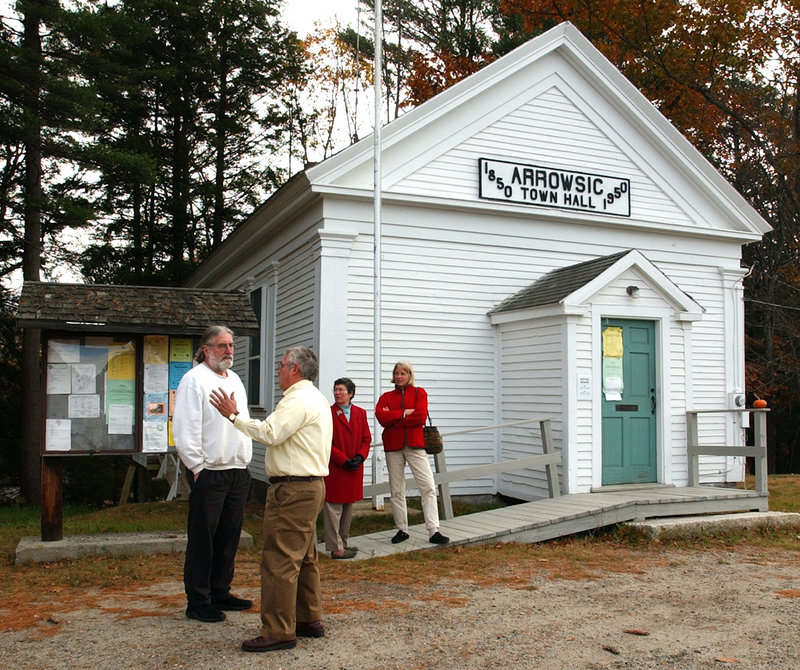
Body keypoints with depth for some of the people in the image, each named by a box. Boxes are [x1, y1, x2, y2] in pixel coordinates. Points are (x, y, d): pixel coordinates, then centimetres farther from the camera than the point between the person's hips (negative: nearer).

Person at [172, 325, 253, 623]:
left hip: (238, 471, 7)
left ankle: (220, 592, 25)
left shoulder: (234, 379, 17)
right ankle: (197, 601, 9)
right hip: (209, 472, -7)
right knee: (202, 538, 0)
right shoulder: (194, 380, -7)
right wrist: (197, 467, -14)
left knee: (229, 535, 13)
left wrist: (245, 460, 14)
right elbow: (185, 429, -12)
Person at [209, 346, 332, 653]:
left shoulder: (298, 400, -15)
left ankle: (278, 632, -3)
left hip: (293, 489, -11)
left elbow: (269, 433, -23)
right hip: (311, 486, 11)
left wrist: (234, 415, -15)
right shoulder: (316, 398, 19)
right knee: (304, 558, 17)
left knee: (279, 560, -7)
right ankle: (309, 620, 25)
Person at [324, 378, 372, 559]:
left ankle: (343, 542, 26)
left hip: (354, 469, 5)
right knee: (333, 509, -2)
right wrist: (344, 460, -15)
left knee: (348, 507, 14)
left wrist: (360, 456, -7)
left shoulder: (361, 413, 10)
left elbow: (367, 438, 10)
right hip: (334, 469, -5)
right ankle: (335, 548, 4)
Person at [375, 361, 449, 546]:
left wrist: (393, 418, -6)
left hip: (415, 445, -2)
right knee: (396, 490, 6)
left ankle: (433, 531, -8)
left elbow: (421, 417, -9)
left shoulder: (419, 392, 8)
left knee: (428, 487, -9)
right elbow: (381, 417, -7)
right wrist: (404, 413, -10)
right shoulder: (386, 397, 13)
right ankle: (402, 530, 17)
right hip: (393, 447, 2)